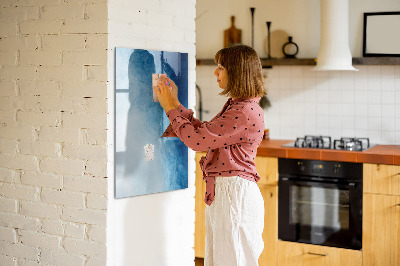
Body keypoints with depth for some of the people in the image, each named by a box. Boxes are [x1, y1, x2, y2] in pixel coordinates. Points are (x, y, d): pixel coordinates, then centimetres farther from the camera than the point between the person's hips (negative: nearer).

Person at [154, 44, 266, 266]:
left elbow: (197, 139, -19)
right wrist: (175, 104, 15)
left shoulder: (246, 112, -20)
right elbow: (203, 131, 17)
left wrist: (170, 108, -8)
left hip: (235, 193, -10)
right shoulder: (235, 106, 14)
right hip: (221, 191, 10)